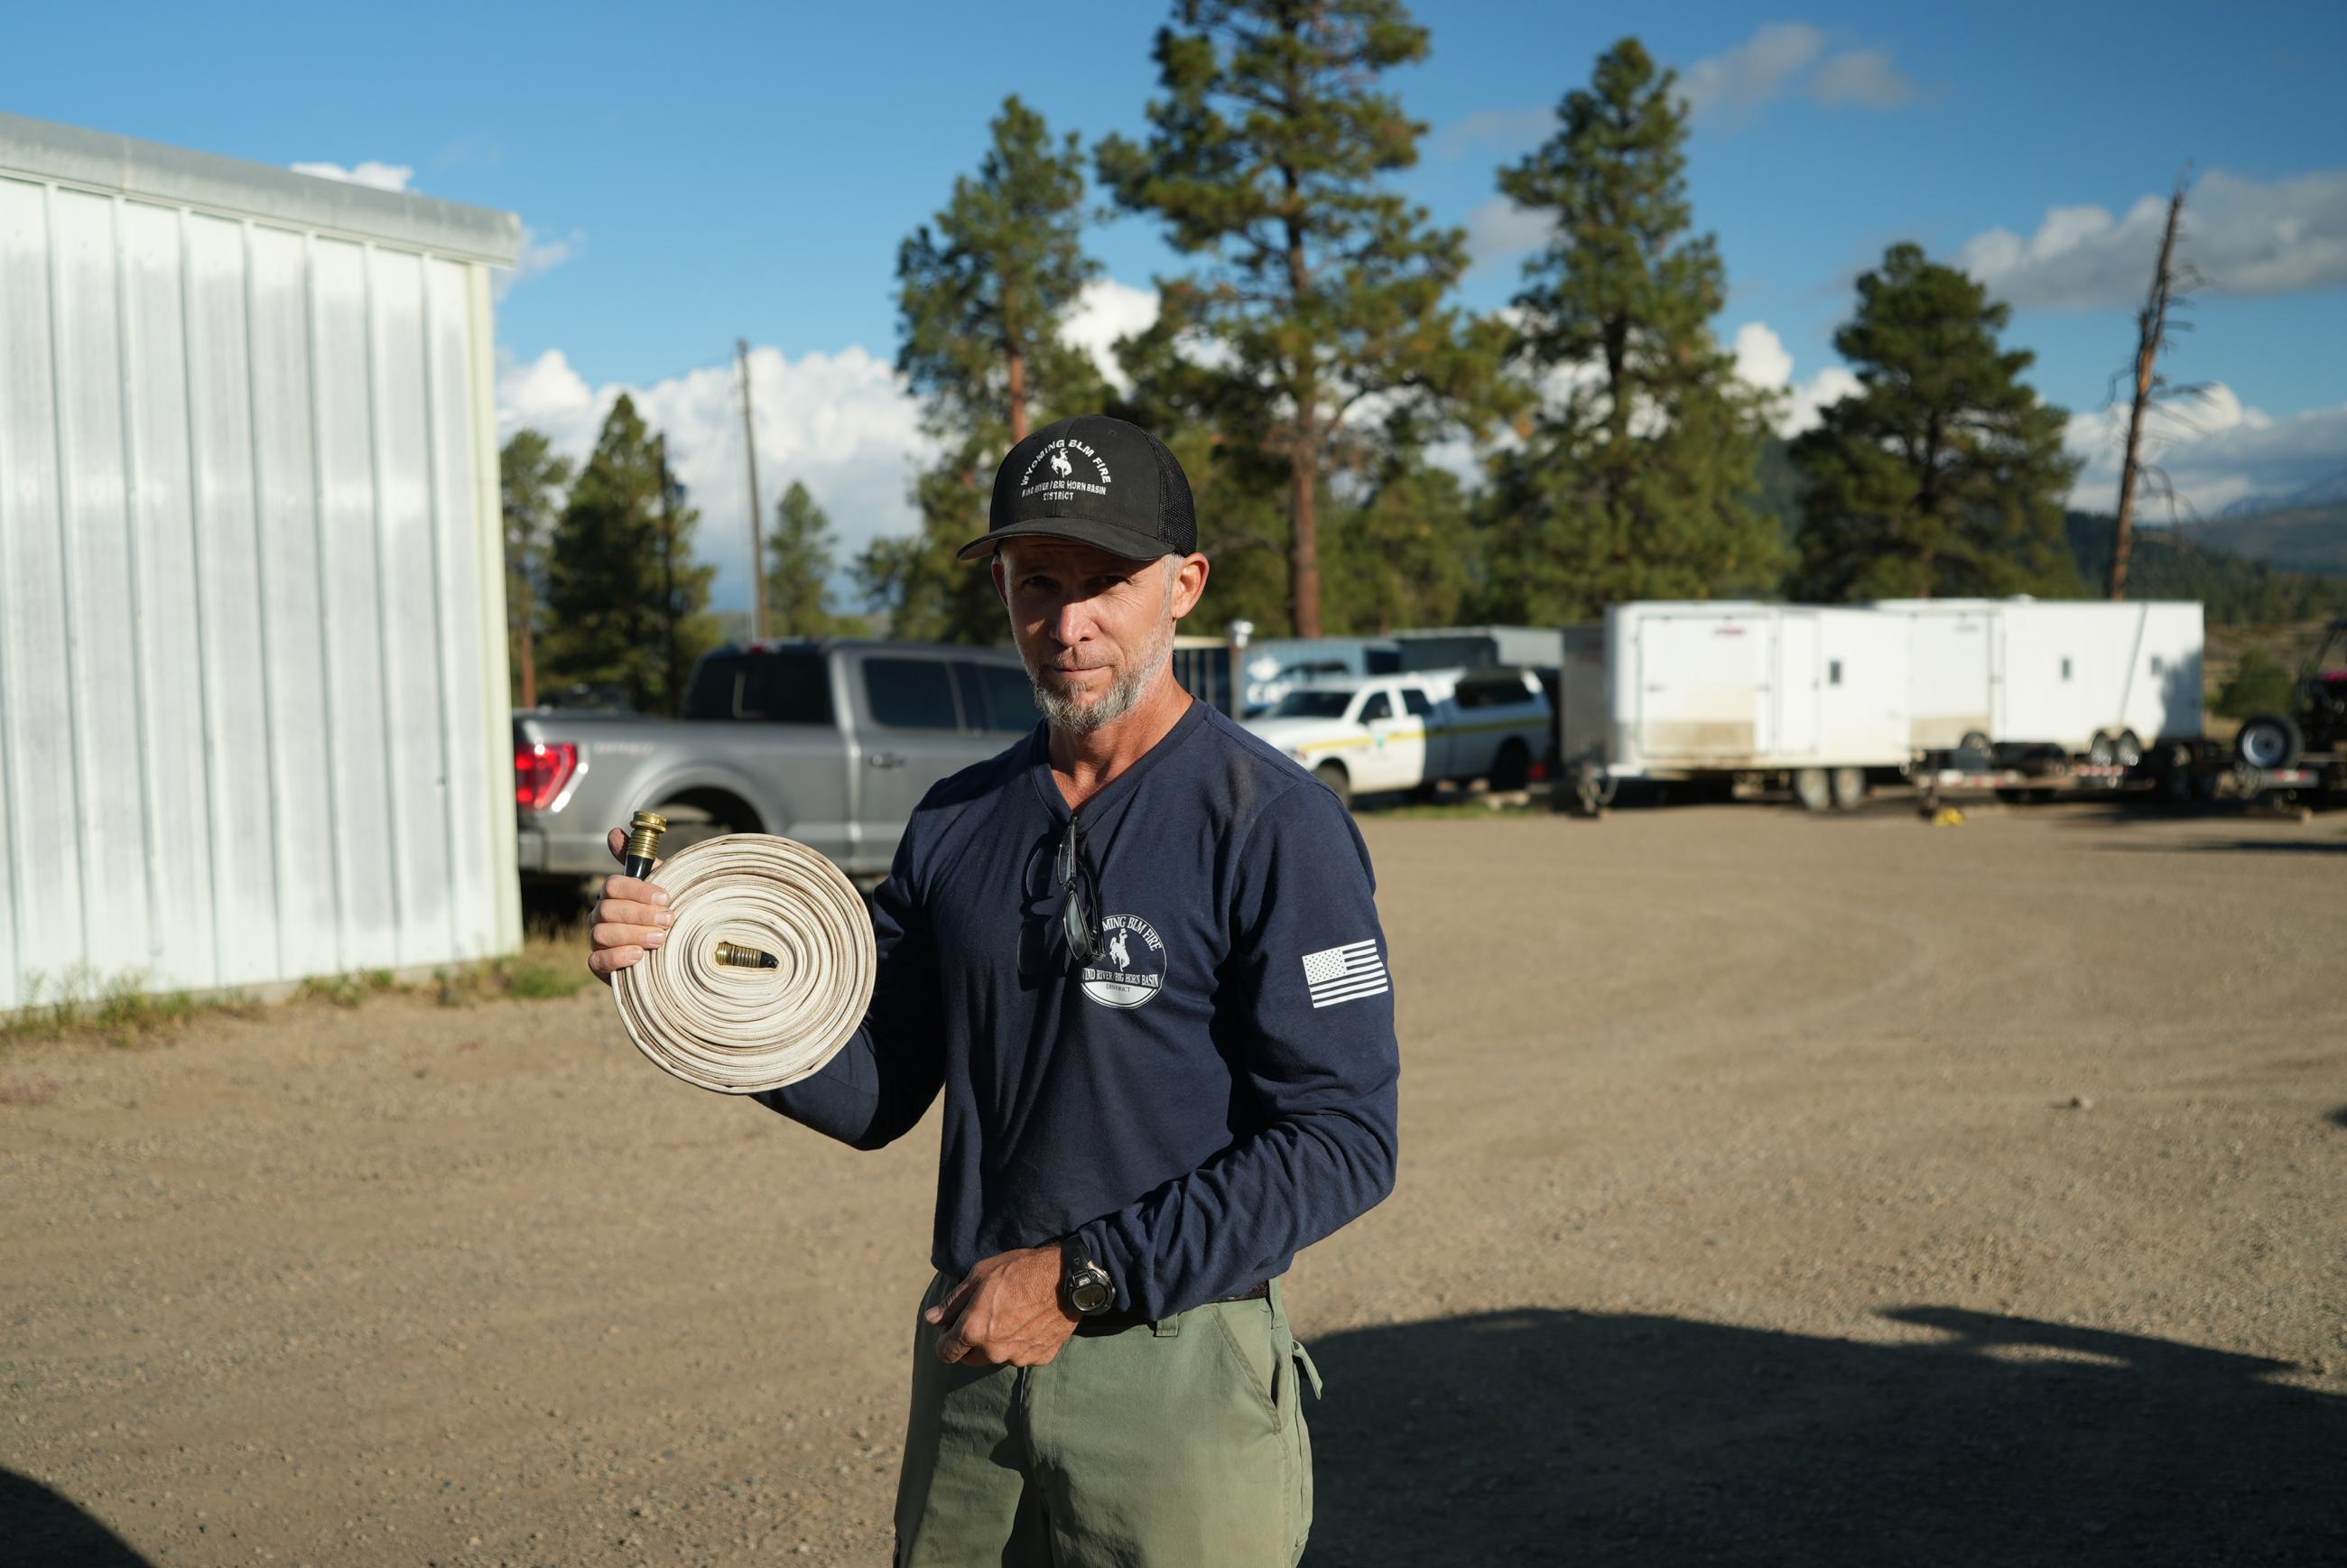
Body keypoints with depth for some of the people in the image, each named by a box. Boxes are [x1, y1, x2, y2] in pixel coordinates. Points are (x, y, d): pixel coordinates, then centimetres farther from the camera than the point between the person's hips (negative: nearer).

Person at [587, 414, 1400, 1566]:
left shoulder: (1274, 826, -11)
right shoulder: (958, 822, 8)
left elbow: (1340, 1141, -16)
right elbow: (874, 1091, 8)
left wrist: (1083, 1275, -18)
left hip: (1177, 1376, -5)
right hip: (970, 1355, 5)